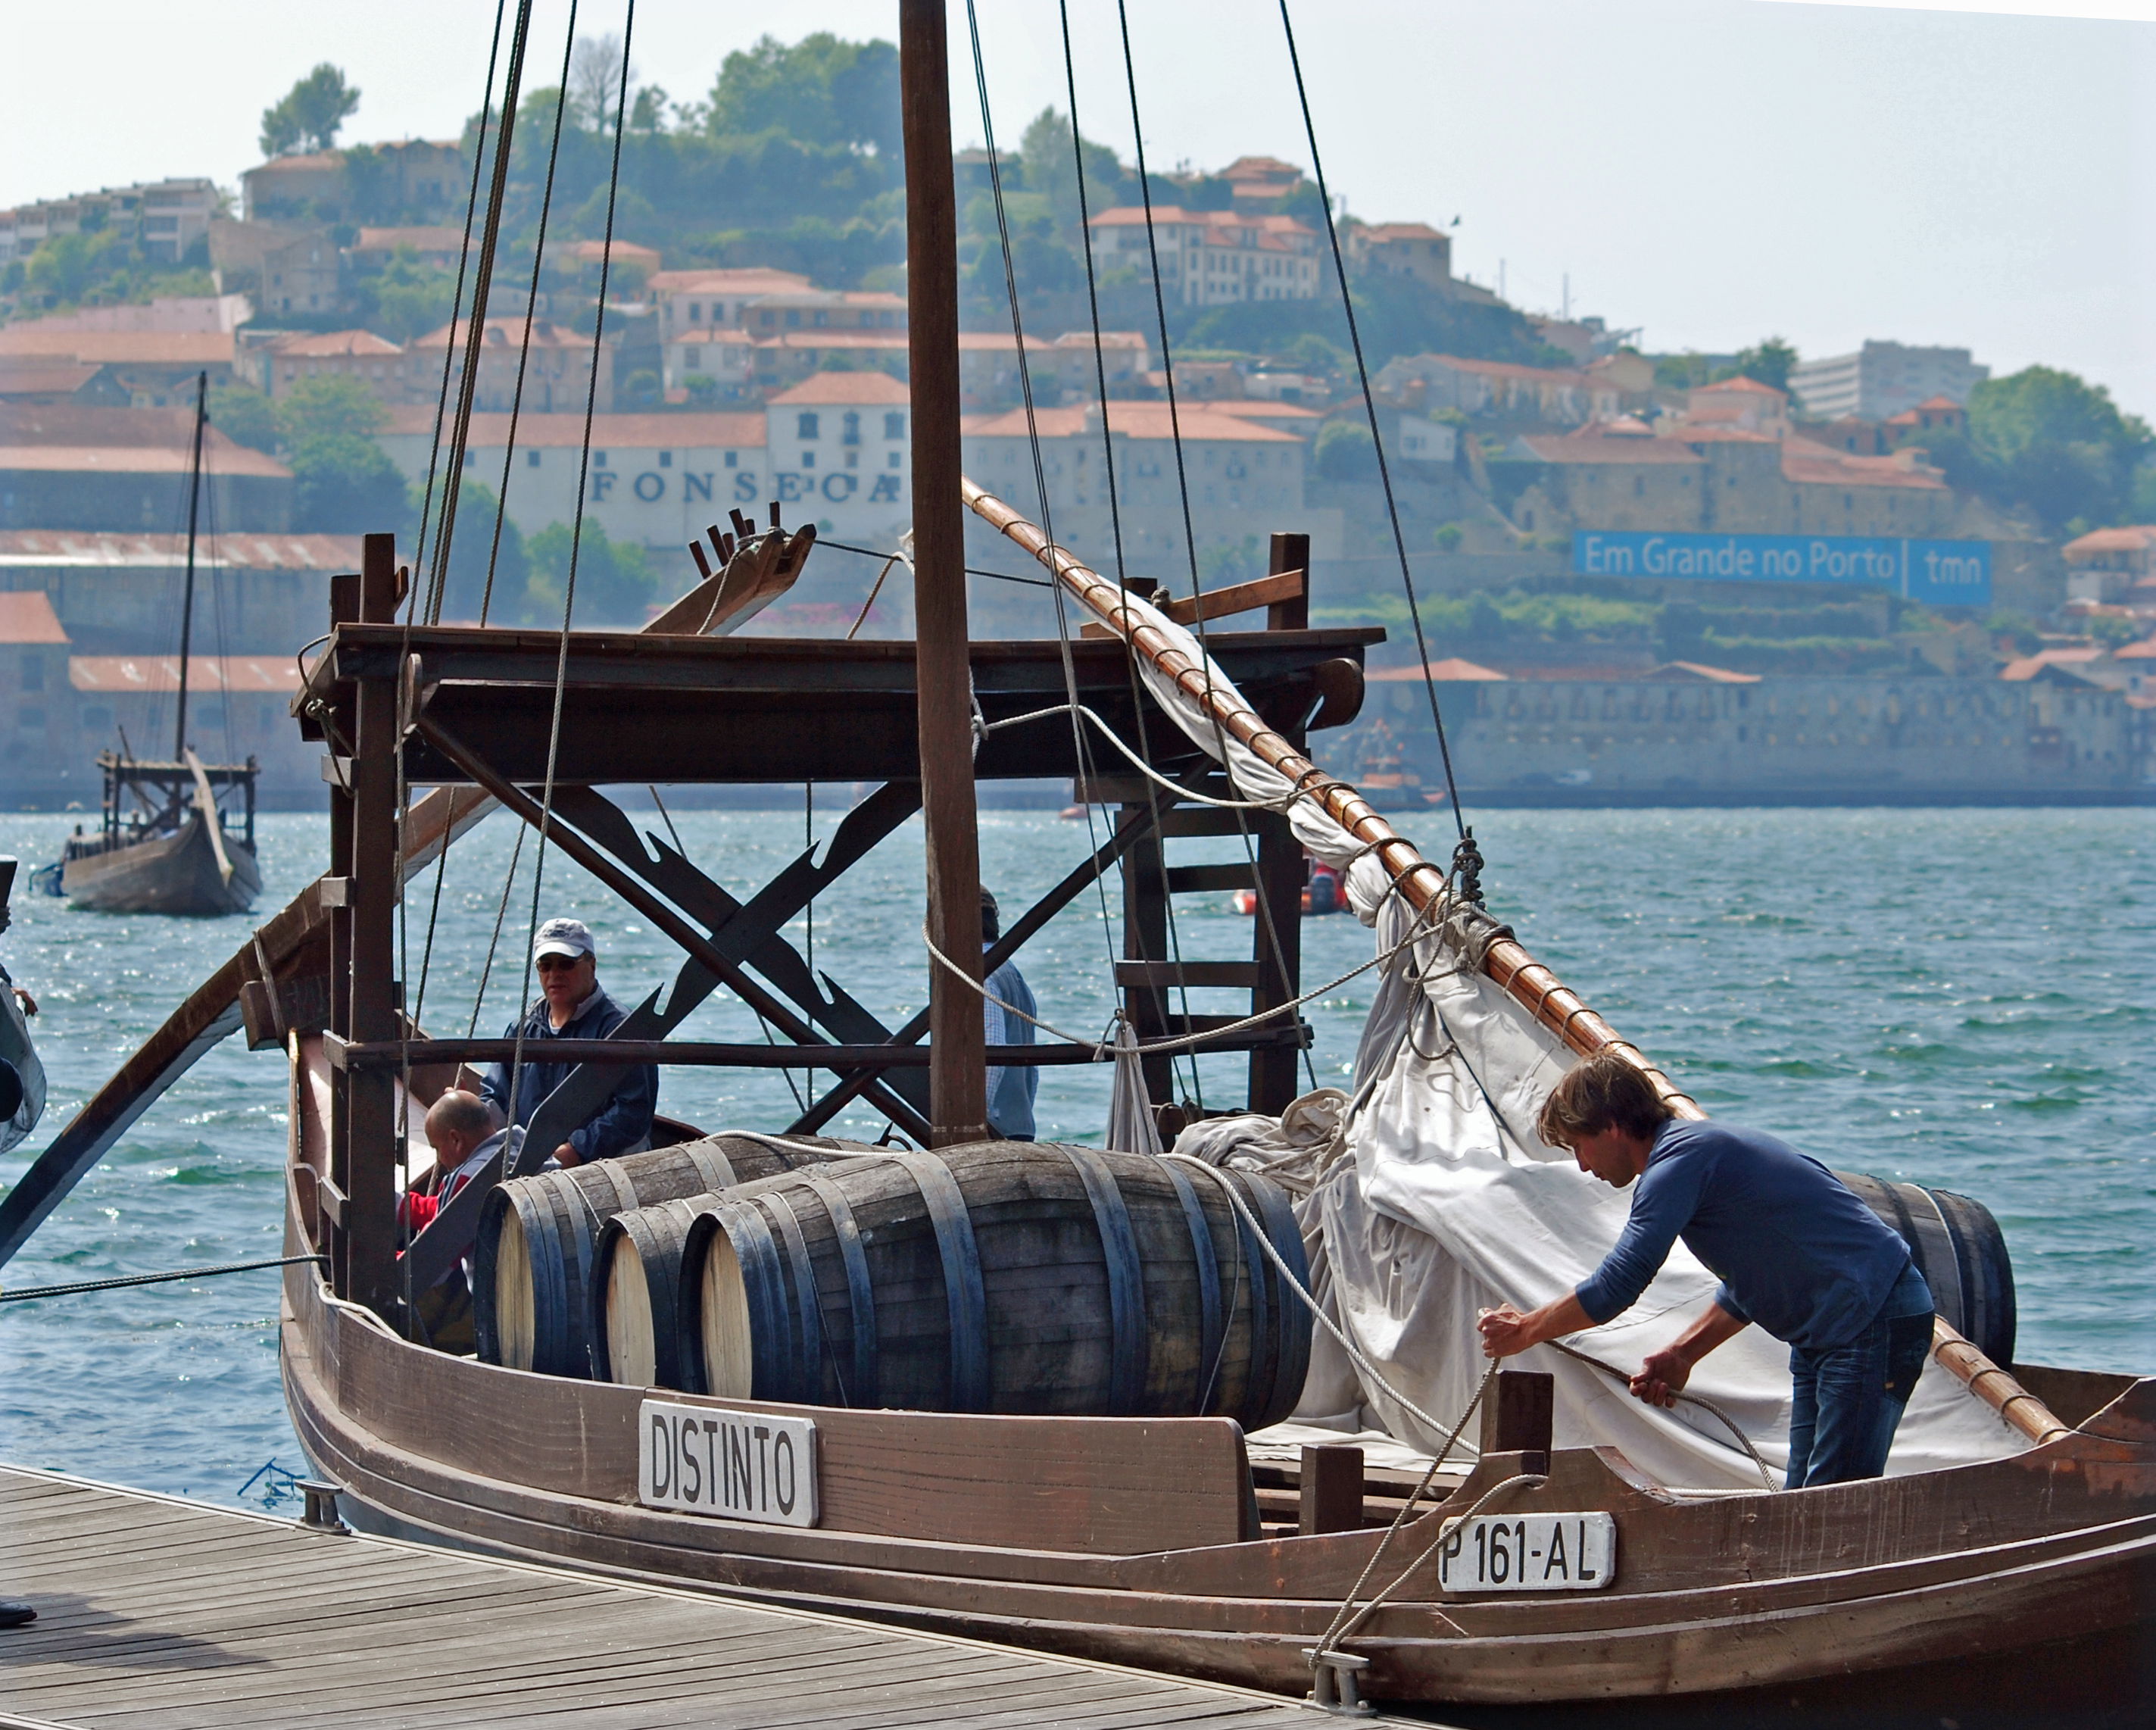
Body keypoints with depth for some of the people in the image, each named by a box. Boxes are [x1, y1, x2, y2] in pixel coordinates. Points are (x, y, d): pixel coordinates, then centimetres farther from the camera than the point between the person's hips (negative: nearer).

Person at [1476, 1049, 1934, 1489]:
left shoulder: (1681, 1159, -15)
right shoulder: (1697, 1148, 17)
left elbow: (1616, 1286, -18)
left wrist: (1523, 1331, -4)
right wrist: (1681, 1354, 14)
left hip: (1873, 1323, -11)